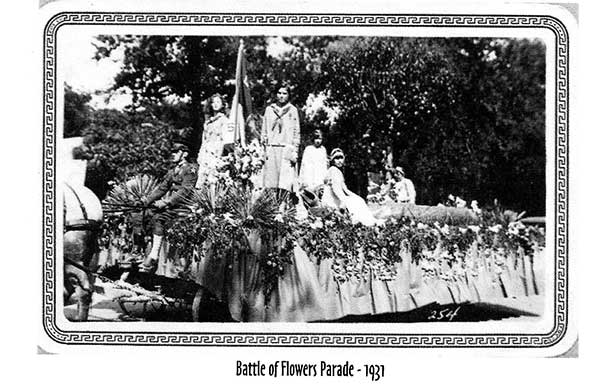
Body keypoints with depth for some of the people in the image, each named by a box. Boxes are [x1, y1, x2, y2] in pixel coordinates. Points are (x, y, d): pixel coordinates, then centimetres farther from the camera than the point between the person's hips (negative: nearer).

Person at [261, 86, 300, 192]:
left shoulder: (292, 110, 8)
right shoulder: (269, 109, 13)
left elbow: (297, 131, 6)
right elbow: (265, 130, 14)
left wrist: (295, 151, -1)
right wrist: (265, 148, 6)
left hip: (287, 148, -2)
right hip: (272, 148, 2)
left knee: (286, 181, -11)